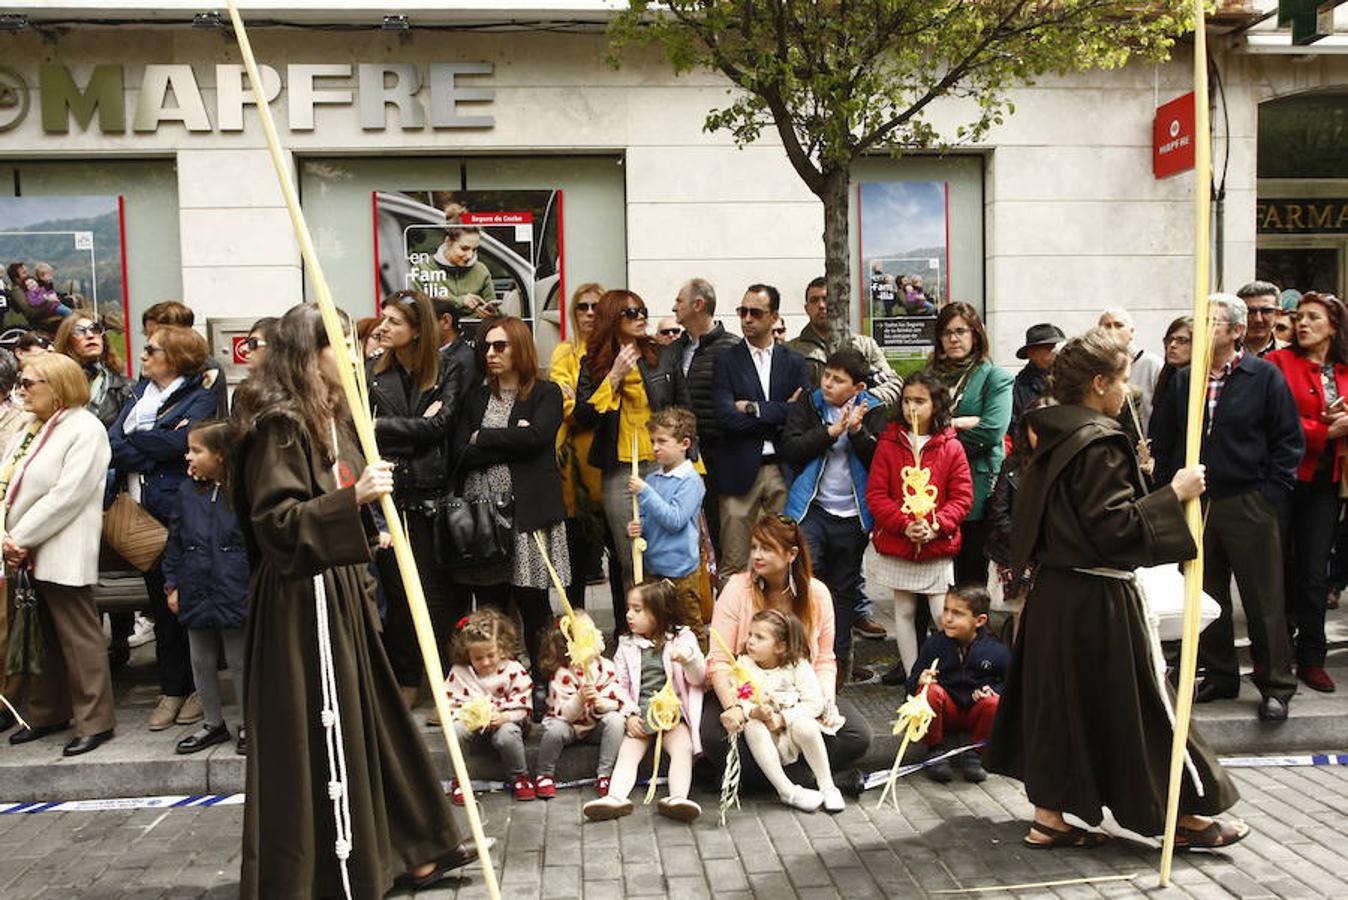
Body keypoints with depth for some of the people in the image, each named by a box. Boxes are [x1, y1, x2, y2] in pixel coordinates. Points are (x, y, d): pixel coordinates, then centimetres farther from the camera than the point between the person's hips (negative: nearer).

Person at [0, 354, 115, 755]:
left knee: (78, 638, -1)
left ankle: (95, 722, 6)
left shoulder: (85, 430, -9)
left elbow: (67, 495, -17)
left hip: (61, 554, -8)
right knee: (41, 637, 16)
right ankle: (47, 714, 27)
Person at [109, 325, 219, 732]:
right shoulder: (142, 391, 16)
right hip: (143, 512, 6)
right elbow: (112, 441, 4)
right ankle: (171, 689, 21)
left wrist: (131, 440, -8)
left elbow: (177, 442, -20)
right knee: (161, 603, 11)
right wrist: (154, 448, -13)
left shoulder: (200, 397, -4)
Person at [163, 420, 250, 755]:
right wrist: (172, 585, 7)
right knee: (202, 662, 15)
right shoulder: (187, 493, 4)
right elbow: (174, 543, 10)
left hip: (236, 593, -5)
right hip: (196, 592, 5)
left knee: (240, 662, 6)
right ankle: (213, 723, 31)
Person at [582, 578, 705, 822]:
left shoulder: (682, 638, 6)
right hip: (639, 714, 2)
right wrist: (629, 715, -7)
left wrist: (689, 658, -22)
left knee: (682, 747, -25)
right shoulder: (627, 645, 12)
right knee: (628, 751, -19)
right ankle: (616, 797, -36)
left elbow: (698, 678, 0)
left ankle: (678, 798, -39)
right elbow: (620, 686, 8)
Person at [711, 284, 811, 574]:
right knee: (733, 565, 0)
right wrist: (780, 414, -7)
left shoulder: (793, 362, 11)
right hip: (741, 471, -2)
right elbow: (726, 416, -11)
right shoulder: (726, 360, 3)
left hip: (784, 470, 2)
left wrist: (754, 408, -8)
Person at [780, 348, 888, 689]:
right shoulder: (807, 405, 1)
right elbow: (790, 448, -11)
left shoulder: (874, 411, 0)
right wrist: (832, 431, -17)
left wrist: (857, 431, -21)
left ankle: (839, 657, 26)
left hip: (852, 516, 1)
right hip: (812, 509, -1)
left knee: (844, 589, 12)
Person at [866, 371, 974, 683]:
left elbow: (962, 496, -4)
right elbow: (876, 494, -5)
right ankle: (911, 674, 23)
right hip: (896, 546, 2)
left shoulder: (951, 447, -3)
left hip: (938, 547, -2)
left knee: (943, 616, -2)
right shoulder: (888, 444, -1)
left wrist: (936, 525, -19)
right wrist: (904, 524, -17)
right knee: (904, 611, 12)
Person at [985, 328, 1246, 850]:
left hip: (1055, 589, 9)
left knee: (1058, 695, 14)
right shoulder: (1099, 445, -18)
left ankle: (1048, 817, 22)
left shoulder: (1054, 438, 9)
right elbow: (1113, 526, -22)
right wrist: (1173, 494, -17)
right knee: (1133, 702, 4)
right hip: (1097, 598, -9)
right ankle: (1182, 818, 19)